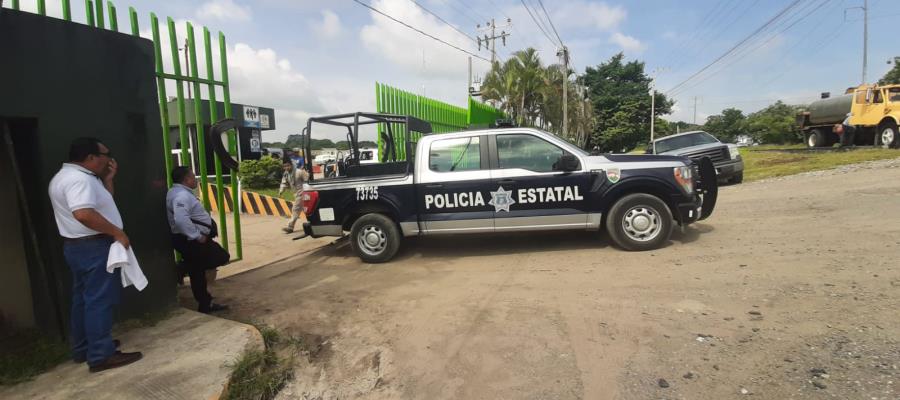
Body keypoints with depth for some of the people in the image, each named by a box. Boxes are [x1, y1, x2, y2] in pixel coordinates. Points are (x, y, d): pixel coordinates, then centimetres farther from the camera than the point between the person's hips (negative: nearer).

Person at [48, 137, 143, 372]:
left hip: (79, 246, 11)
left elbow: (102, 203, 20)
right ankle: (101, 356, -2)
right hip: (93, 247, -11)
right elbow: (83, 213, -33)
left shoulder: (69, 176, 15)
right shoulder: (79, 178, -20)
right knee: (100, 300, -6)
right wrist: (117, 233, -25)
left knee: (84, 298, 17)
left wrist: (108, 179, 11)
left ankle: (83, 348, 28)